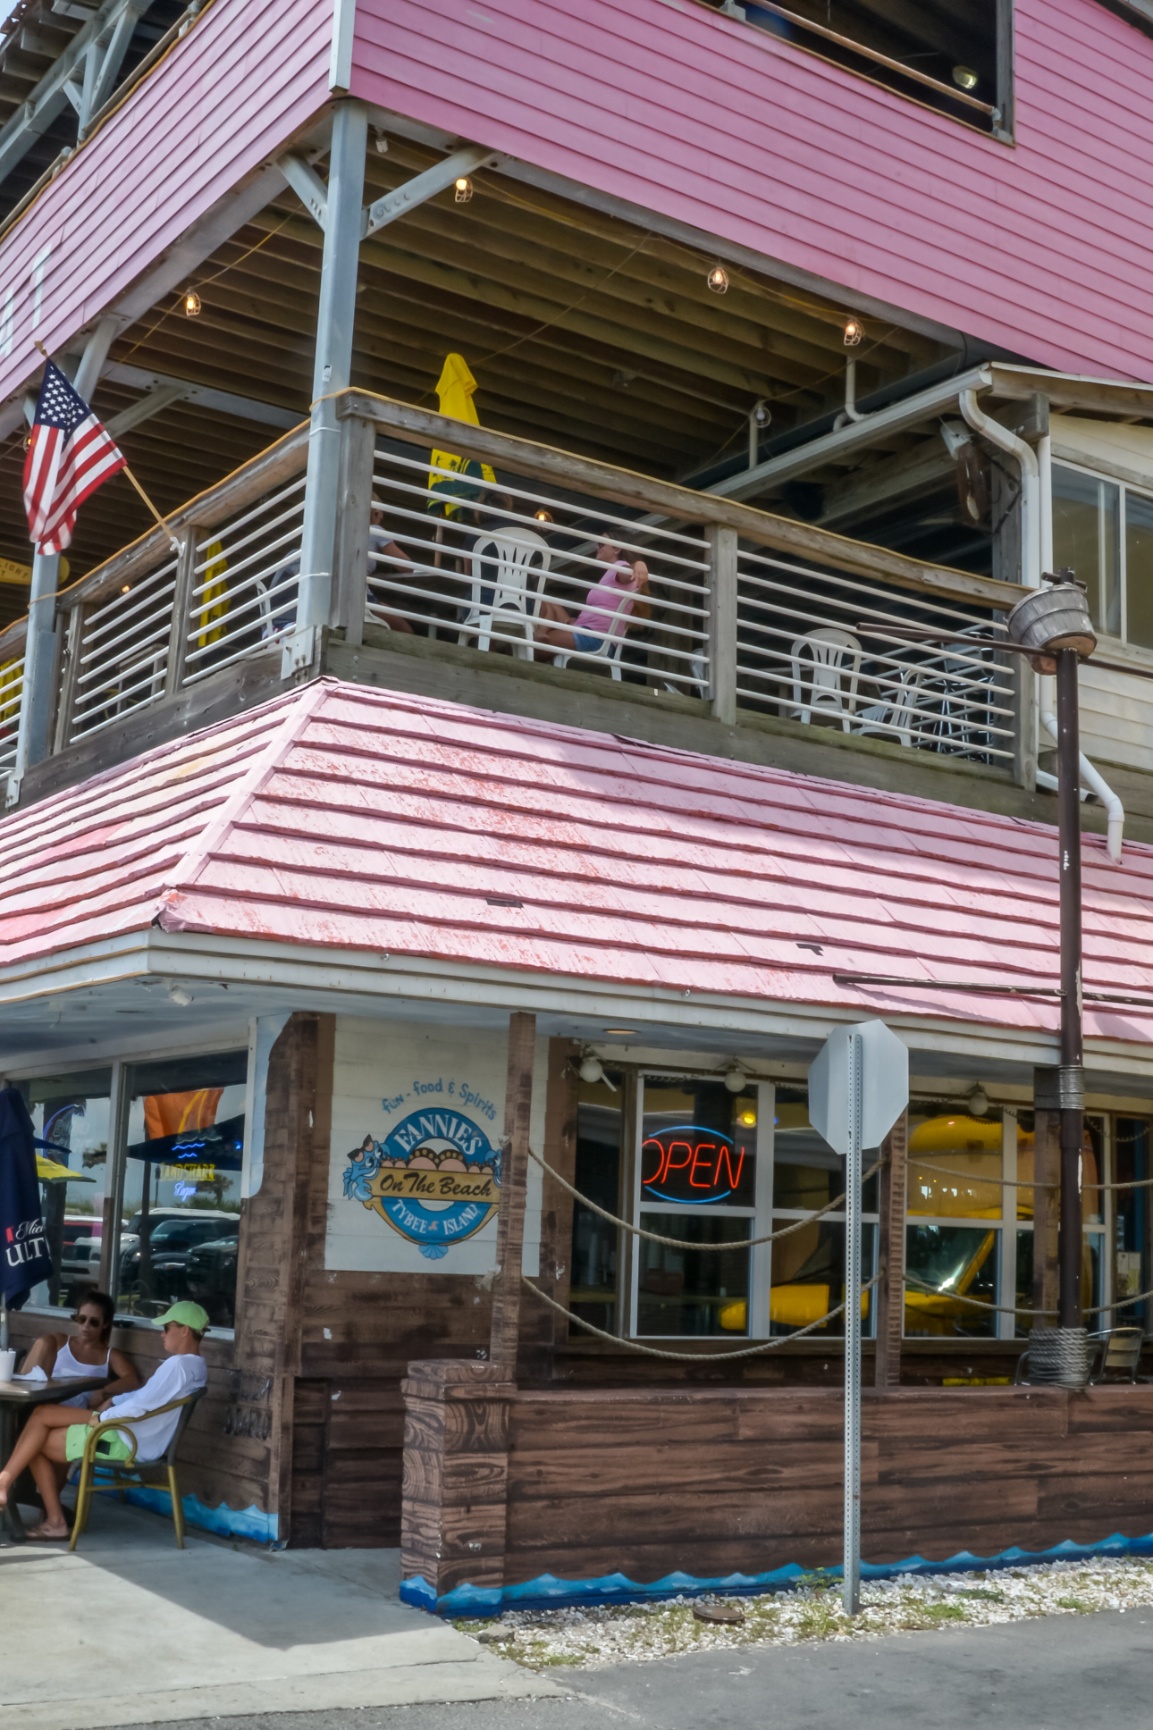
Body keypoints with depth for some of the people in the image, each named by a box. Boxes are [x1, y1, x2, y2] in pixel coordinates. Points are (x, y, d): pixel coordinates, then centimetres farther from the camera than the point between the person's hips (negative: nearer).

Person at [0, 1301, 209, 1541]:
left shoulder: (178, 1364, -21)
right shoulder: (194, 1365, 10)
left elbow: (142, 1403, -25)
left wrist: (101, 1418, -12)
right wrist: (111, 1402, 7)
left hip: (128, 1443, -10)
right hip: (130, 1433, 10)